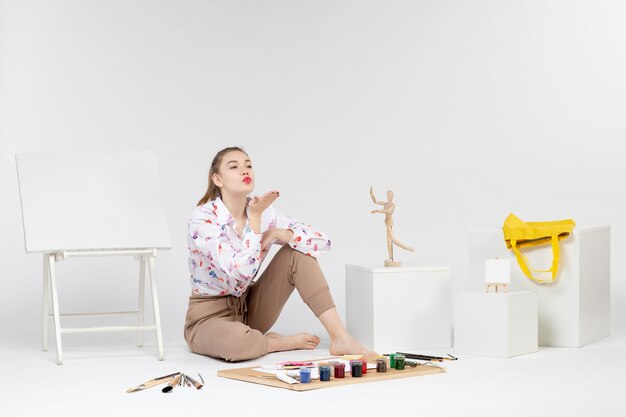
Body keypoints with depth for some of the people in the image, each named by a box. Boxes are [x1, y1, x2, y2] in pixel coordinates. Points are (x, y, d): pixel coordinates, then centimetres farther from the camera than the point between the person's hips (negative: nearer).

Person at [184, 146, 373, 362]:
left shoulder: (263, 212, -3)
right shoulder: (203, 219, -21)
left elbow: (321, 241, -7)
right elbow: (241, 271, -33)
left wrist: (276, 233, -21)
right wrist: (255, 217, -27)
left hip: (249, 309, 6)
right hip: (210, 316, -6)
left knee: (298, 252, -13)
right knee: (235, 339, -42)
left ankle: (340, 337, -17)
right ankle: (286, 342, -9)